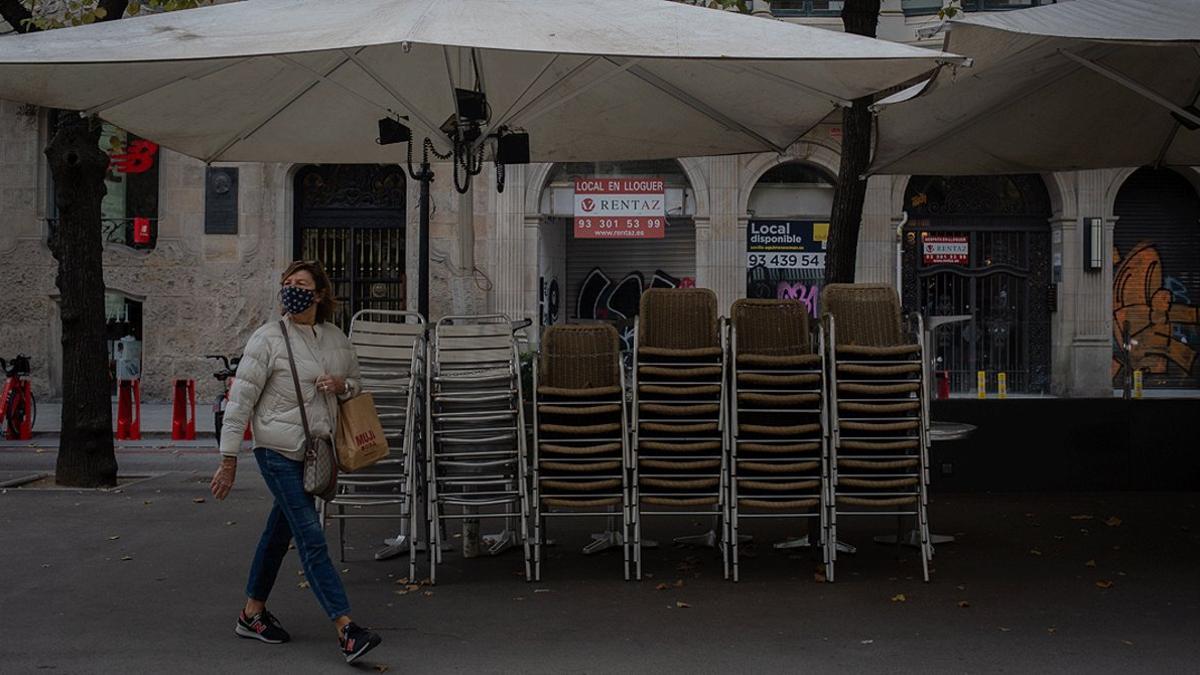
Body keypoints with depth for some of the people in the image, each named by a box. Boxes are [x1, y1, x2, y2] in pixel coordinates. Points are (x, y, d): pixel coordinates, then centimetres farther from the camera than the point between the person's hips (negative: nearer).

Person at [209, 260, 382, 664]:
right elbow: (240, 400, -8)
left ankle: (252, 614, 30)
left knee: (280, 530, 16)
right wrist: (229, 460, -11)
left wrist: (342, 385, -3)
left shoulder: (336, 339, 8)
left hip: (315, 450, 6)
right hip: (278, 451, -6)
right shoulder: (268, 338, -8)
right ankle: (346, 630, -15)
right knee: (311, 537, -11)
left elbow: (356, 383, 23)